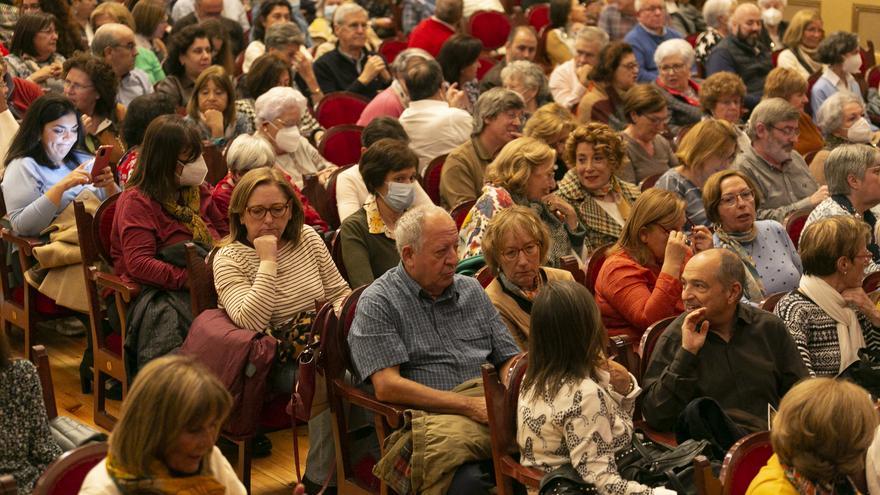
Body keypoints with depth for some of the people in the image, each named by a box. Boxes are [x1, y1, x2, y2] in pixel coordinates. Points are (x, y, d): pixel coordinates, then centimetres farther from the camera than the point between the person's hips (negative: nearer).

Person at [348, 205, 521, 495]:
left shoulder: (472, 290, 20)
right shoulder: (377, 304, 0)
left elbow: (509, 358, 22)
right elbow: (387, 386, -11)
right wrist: (469, 405, -16)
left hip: (488, 415, 5)